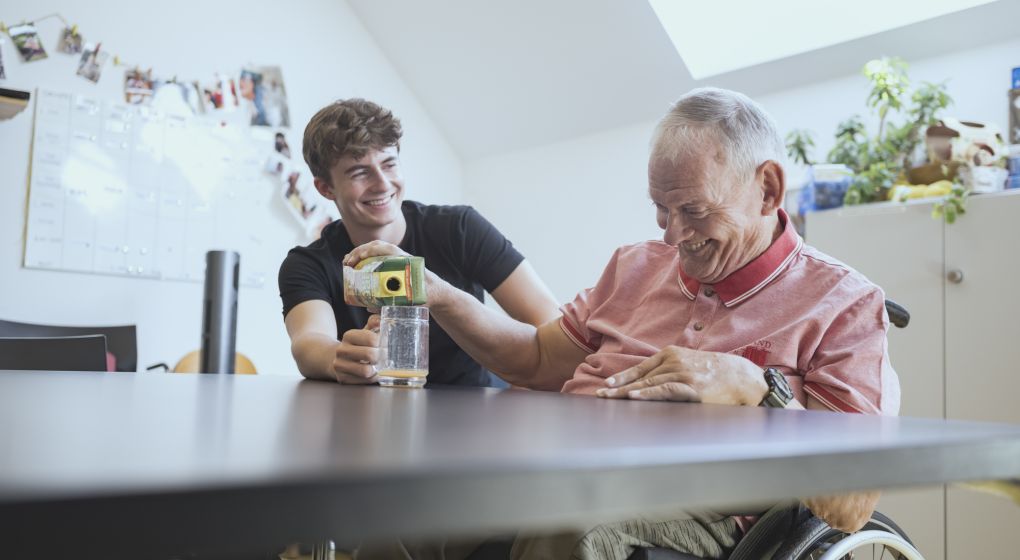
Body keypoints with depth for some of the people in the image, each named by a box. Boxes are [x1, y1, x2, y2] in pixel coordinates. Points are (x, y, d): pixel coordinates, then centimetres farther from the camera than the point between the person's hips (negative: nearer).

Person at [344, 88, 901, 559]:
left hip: (692, 509, -4)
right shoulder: (637, 266, 22)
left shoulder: (844, 304, 3)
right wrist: (438, 297, 12)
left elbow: (850, 507, -5)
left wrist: (755, 388, -18)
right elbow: (540, 358, 24)